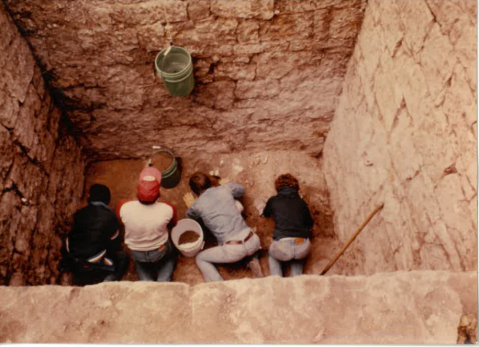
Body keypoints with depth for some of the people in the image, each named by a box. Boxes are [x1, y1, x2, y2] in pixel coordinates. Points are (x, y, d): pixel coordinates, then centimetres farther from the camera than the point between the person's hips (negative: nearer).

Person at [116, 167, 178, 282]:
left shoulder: (123, 206, -33)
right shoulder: (168, 209, -32)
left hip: (136, 253, 1)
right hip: (160, 251, -1)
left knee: (140, 262, 37)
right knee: (171, 255, 34)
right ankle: (163, 281, 16)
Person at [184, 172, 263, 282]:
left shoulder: (197, 205, 3)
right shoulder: (225, 188, 9)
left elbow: (189, 217, 27)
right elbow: (241, 190, 31)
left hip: (233, 249, -4)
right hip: (253, 241, 4)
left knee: (200, 258, 19)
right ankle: (252, 260, 15)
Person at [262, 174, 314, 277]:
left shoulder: (273, 200, 12)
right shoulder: (301, 202, 15)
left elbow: (265, 214, 33)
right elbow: (310, 223, 24)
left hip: (283, 244, -2)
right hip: (303, 247, 2)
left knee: (272, 255, 33)